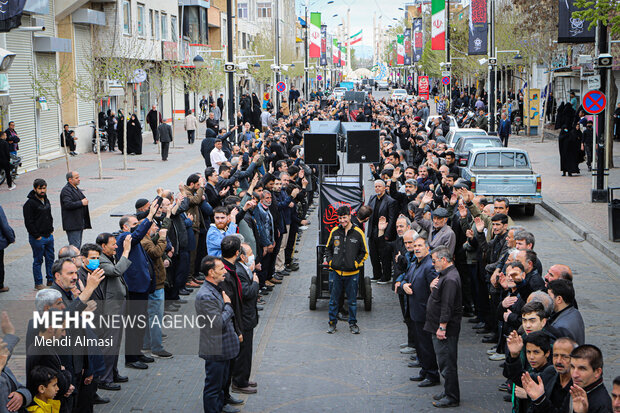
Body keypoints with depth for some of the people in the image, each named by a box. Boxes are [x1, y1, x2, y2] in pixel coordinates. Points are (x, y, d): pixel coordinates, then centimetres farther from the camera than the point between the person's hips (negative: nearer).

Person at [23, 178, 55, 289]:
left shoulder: (46, 200, 11)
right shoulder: (30, 203, -14)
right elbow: (28, 222, -16)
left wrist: (51, 230, 13)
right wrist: (37, 236, -16)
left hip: (49, 236, 7)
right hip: (37, 238, -7)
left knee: (50, 259, 13)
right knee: (38, 261, 1)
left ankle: (51, 280, 23)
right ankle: (38, 283, 9)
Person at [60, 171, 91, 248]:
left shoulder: (77, 189, 19)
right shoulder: (66, 190, -13)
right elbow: (68, 204, -25)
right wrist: (81, 203, -18)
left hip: (80, 224, 10)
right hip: (72, 224, -10)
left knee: (78, 245, 13)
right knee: (75, 246, -12)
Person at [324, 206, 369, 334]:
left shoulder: (358, 233, -3)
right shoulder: (334, 232, 3)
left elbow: (364, 252, 5)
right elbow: (328, 248, 15)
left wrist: (356, 263, -5)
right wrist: (330, 261, 3)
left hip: (352, 273, -1)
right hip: (335, 272, 2)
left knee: (352, 300, 7)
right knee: (333, 299, 7)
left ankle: (352, 323, 20)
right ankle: (332, 323, 19)